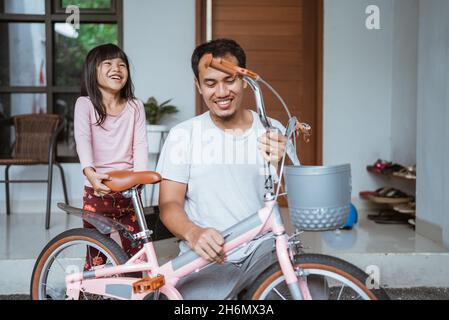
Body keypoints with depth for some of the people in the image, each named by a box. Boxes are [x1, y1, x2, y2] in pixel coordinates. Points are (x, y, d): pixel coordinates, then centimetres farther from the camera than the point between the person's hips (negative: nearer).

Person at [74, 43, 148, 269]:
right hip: (97, 190, -2)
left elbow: (140, 144, -3)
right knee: (96, 255, 5)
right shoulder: (85, 104, -2)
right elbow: (83, 139, -16)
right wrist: (89, 172, -34)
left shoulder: (135, 107, 6)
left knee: (134, 254, 8)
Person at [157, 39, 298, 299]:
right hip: (206, 257, -1)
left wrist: (276, 165, -26)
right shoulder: (183, 135, 1)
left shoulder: (272, 131, 4)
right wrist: (193, 233, -25)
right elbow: (169, 203, -3)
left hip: (262, 249, 1)